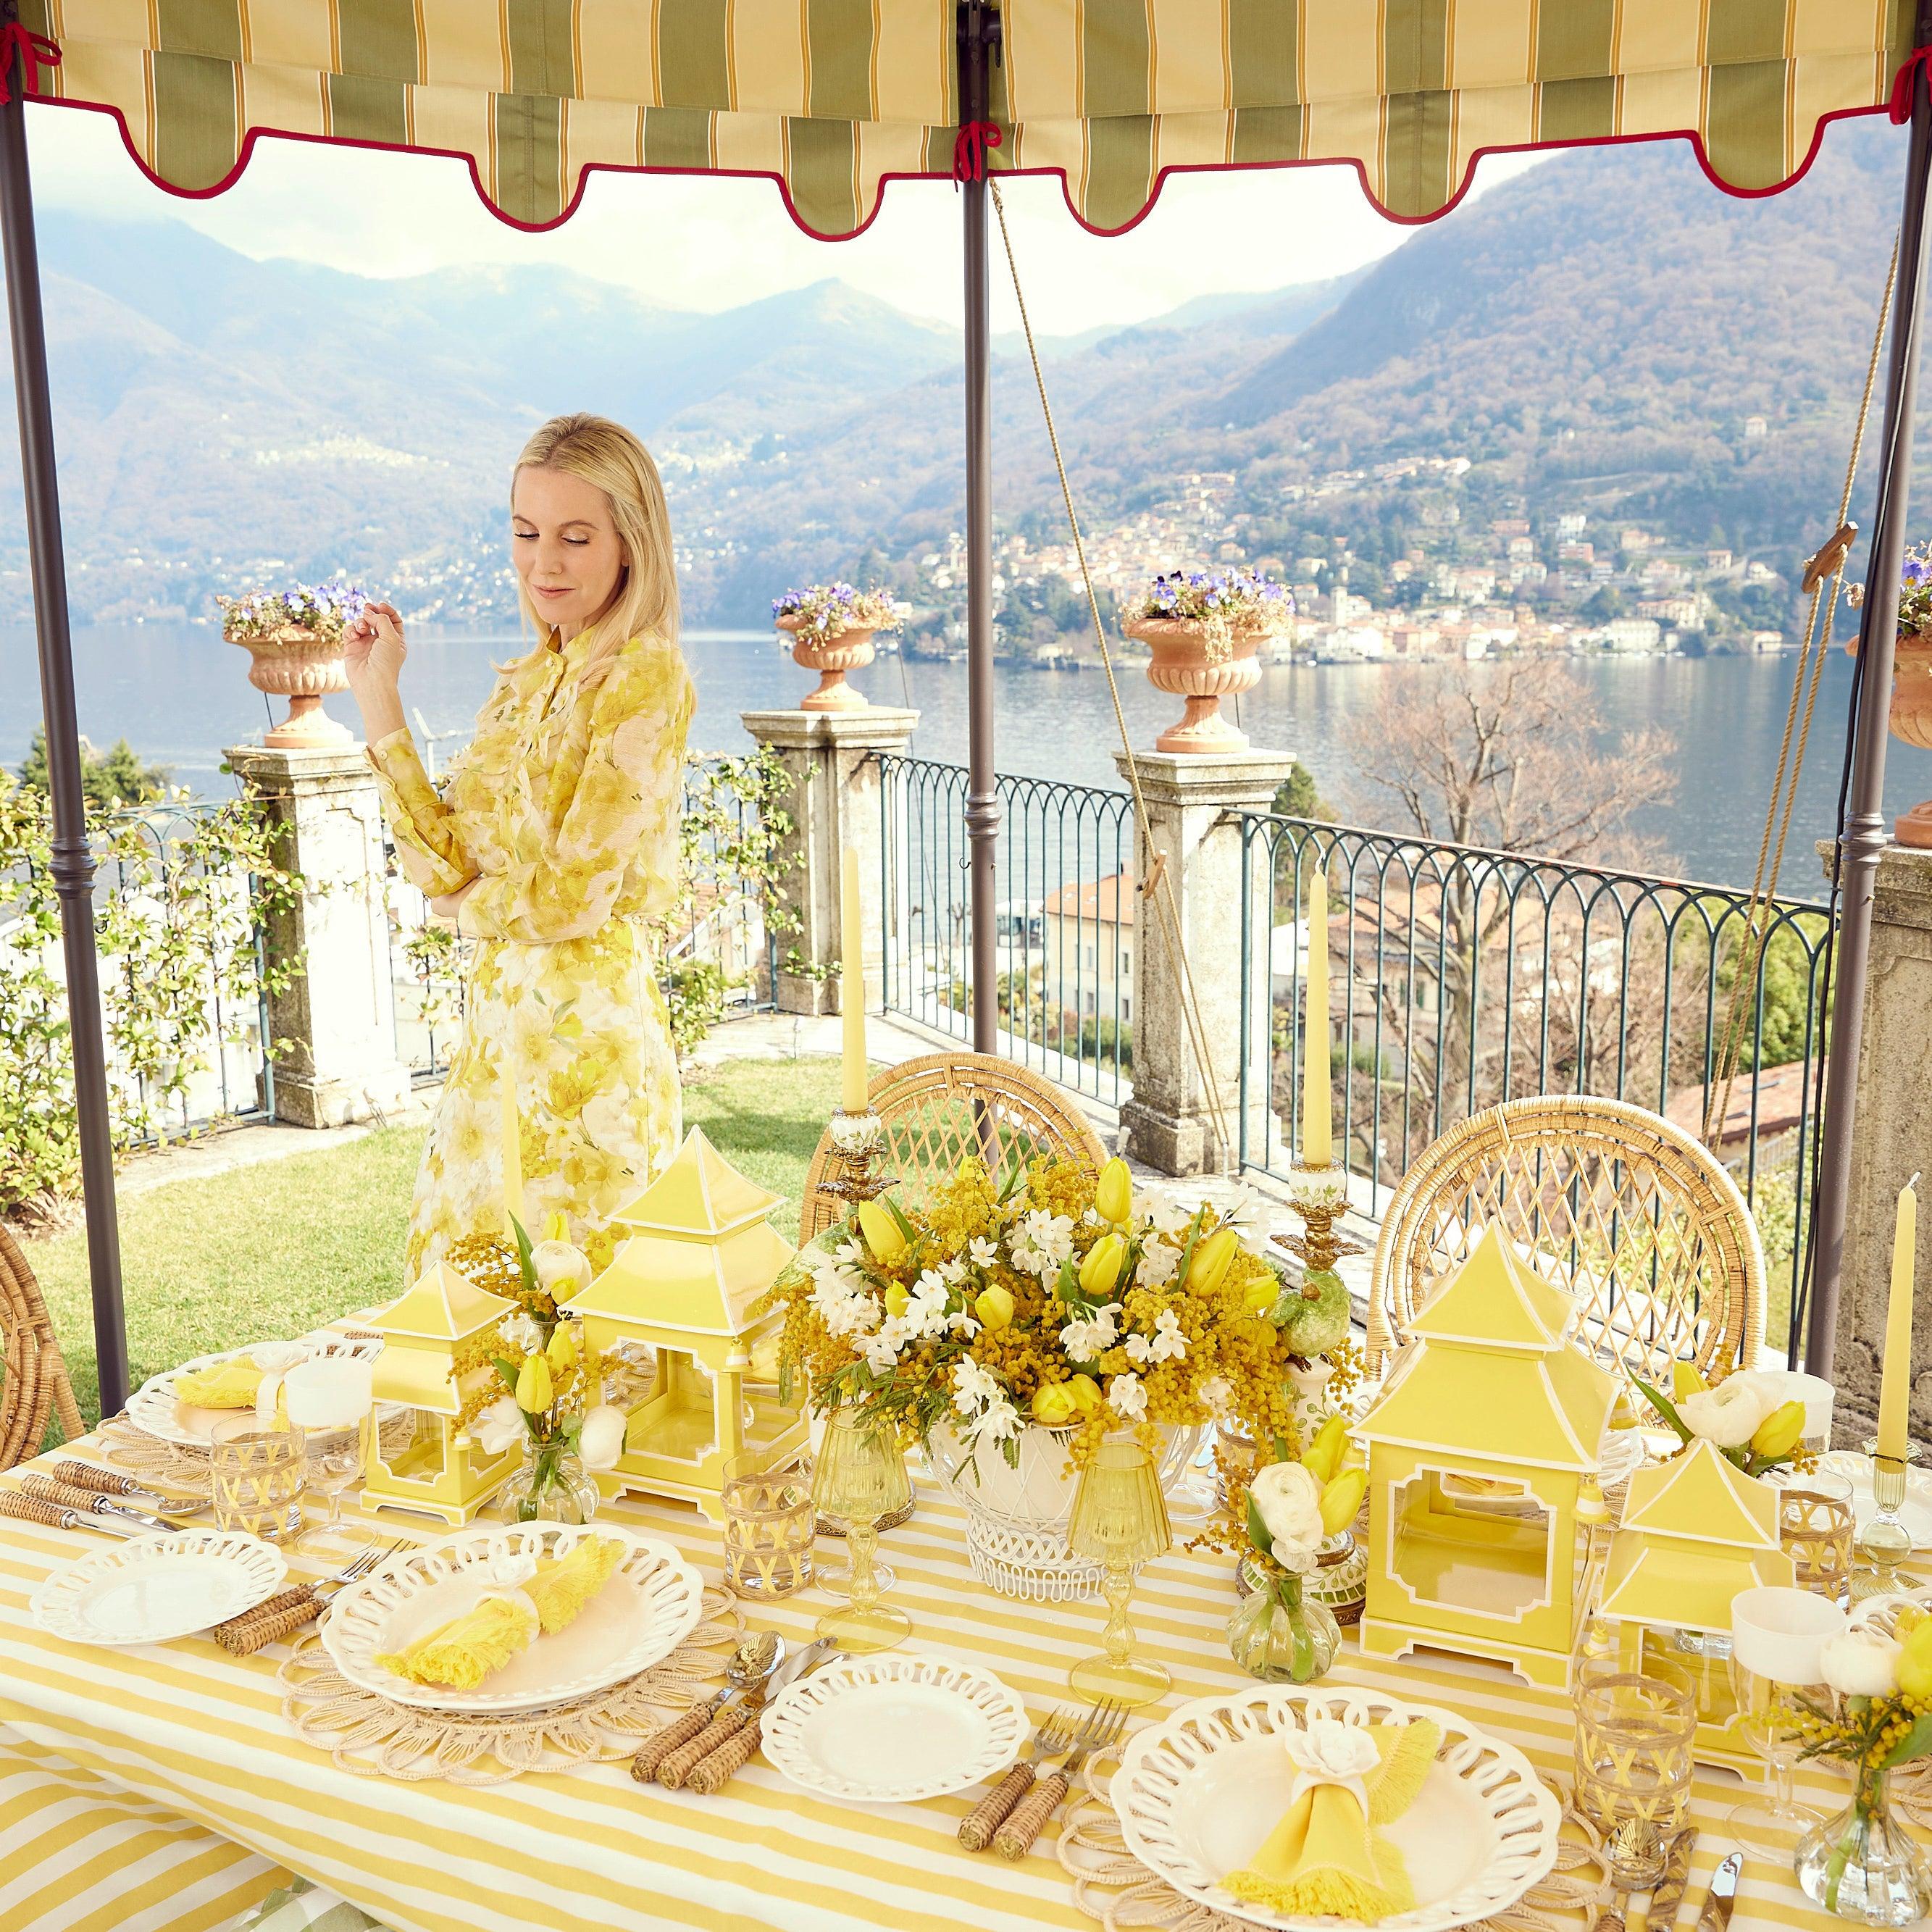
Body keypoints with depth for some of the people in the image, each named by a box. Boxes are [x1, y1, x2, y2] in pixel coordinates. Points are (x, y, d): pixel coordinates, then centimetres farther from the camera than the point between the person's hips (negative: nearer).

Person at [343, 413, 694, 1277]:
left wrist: (470, 902, 0)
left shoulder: (644, 678, -14)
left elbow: (574, 894, -18)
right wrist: (378, 694, 3)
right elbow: (445, 860, 3)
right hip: (501, 1014, 8)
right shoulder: (532, 678, 10)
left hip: (584, 1023, -8)